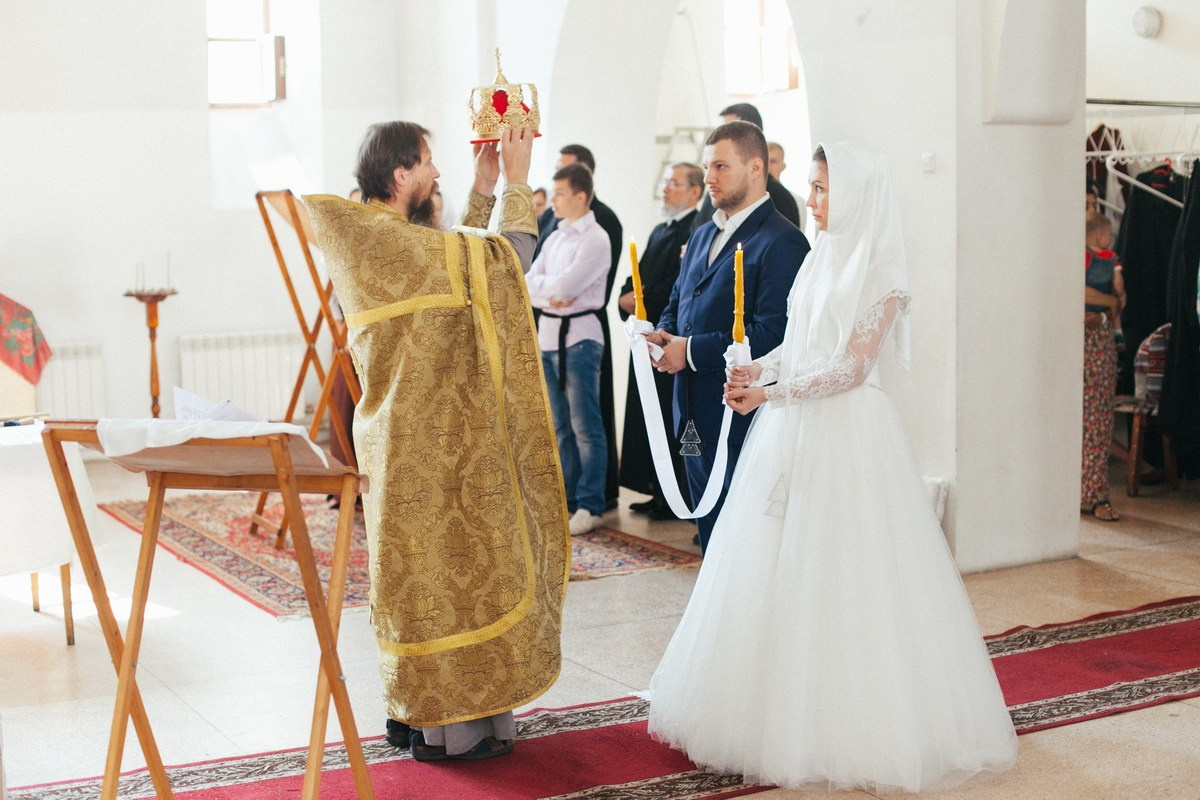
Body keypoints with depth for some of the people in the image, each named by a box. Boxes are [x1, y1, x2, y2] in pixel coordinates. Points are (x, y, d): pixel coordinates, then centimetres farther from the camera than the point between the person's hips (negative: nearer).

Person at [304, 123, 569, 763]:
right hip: (435, 442, -10)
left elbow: (459, 263, 19)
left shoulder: (363, 239, 8)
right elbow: (506, 255, -15)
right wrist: (517, 181, -3)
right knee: (448, 568, 1)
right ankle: (447, 728, 10)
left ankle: (416, 710, 28)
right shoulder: (394, 242, -21)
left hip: (404, 437, 10)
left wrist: (484, 190, 16)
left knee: (419, 573, 17)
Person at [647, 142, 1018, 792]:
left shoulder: (880, 272, -9)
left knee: (836, 573, -3)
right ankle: (778, 706, 17)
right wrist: (755, 370, -1)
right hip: (793, 429, 8)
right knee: (775, 571, 8)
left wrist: (769, 394, -17)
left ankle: (847, 722, 8)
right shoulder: (822, 256, 13)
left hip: (846, 431, -7)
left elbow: (850, 367, -15)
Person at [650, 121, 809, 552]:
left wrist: (692, 351, -18)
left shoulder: (782, 242, -13)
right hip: (695, 419, 8)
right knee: (711, 537, 16)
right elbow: (676, 304, 24)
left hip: (746, 421, -8)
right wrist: (663, 335, 1)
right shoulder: (702, 235, 16)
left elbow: (772, 335, -22)